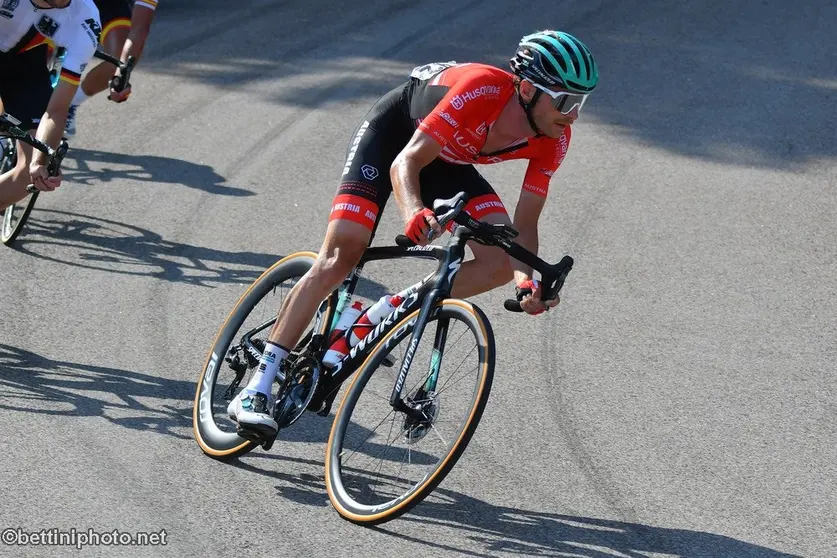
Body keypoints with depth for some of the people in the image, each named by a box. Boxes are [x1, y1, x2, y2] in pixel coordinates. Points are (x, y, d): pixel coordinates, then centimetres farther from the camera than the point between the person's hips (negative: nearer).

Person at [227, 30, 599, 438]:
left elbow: (524, 224, -17)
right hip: (394, 131, -6)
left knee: (500, 263, -16)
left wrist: (526, 281, -36)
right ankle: (256, 389, -16)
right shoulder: (483, 90, -38)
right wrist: (414, 213, -58)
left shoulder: (554, 139, -22)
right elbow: (405, 163, -38)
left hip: (449, 163, 6)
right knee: (341, 254, -19)